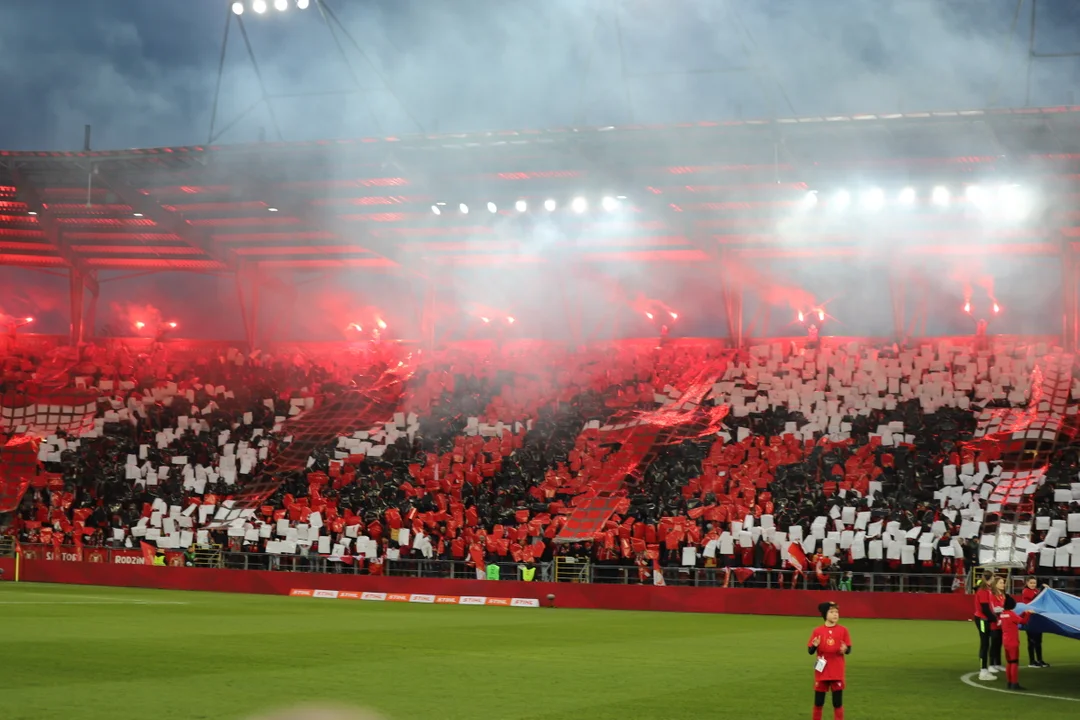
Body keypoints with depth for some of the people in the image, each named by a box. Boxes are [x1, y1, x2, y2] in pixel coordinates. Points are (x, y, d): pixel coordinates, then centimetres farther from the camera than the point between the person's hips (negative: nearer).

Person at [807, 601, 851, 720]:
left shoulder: (843, 630, -1)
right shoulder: (817, 631, -1)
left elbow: (849, 649, 1)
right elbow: (810, 651, 1)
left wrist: (845, 650, -22)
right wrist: (814, 646, -20)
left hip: (837, 672, 0)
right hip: (822, 671, 1)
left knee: (838, 702, 2)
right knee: (818, 701, 7)